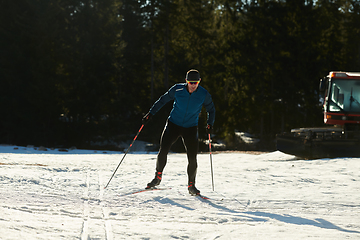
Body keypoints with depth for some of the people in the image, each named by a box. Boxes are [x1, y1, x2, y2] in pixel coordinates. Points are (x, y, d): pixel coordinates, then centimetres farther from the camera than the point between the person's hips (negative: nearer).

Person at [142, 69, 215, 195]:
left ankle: (191, 185, 10)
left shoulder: (204, 95, -9)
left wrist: (210, 124, -8)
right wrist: (150, 113, 0)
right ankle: (158, 177, 11)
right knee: (163, 151, -11)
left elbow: (211, 110, 7)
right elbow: (163, 100, 2)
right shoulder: (177, 89, -11)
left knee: (192, 157, -8)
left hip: (191, 128, 0)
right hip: (173, 124, 0)